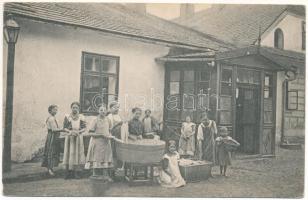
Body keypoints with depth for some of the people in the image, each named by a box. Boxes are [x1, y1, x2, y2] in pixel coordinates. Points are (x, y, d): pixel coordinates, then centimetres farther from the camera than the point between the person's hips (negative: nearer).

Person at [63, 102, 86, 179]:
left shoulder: (81, 117, 6)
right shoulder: (67, 117, 4)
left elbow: (84, 128, 3)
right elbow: (64, 127, 1)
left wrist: (78, 132, -15)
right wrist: (70, 131, -16)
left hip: (78, 138, 1)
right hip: (69, 138, -1)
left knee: (78, 154, -2)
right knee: (69, 154, -3)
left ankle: (76, 173, 3)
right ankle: (68, 172, 3)